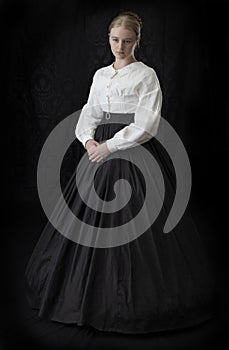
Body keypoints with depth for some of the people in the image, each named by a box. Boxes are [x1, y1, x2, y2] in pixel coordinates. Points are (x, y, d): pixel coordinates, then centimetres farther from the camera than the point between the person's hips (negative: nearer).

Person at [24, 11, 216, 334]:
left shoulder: (146, 75, -4)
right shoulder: (100, 75, 15)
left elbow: (146, 125, -12)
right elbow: (90, 113, 13)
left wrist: (111, 145, -16)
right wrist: (88, 140, -7)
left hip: (135, 153, -6)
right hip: (102, 151, 6)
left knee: (133, 222, -5)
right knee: (91, 219, 8)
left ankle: (134, 300, 11)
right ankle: (93, 293, 25)